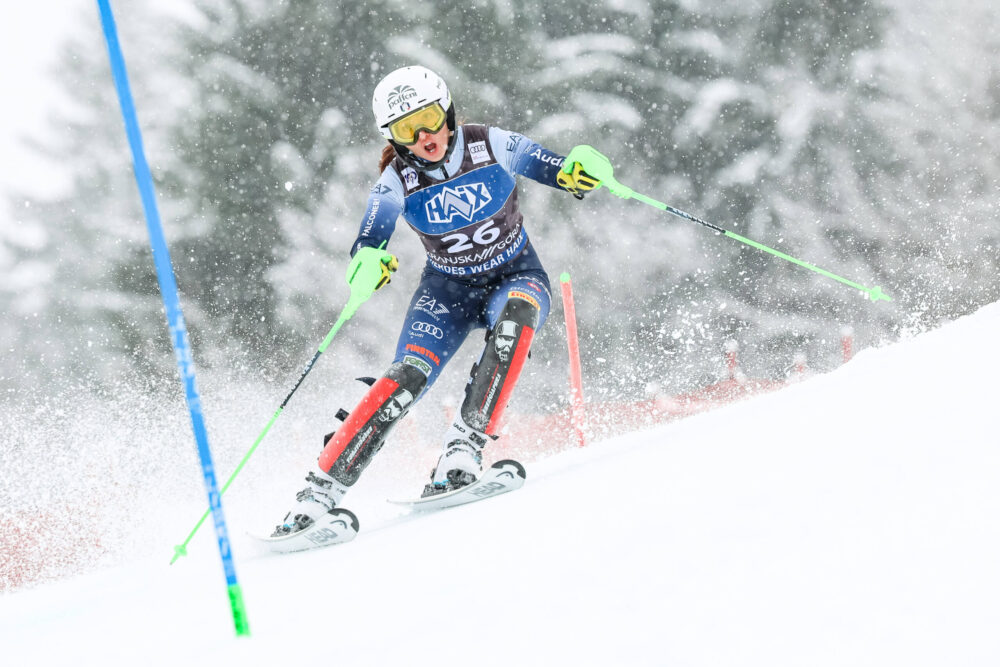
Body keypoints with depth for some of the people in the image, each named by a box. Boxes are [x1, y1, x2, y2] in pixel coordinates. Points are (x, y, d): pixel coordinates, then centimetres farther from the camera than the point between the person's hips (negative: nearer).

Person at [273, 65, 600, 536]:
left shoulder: (491, 145, -17)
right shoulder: (397, 182, -15)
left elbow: (556, 171, -8)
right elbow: (366, 247, -19)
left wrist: (580, 174, -32)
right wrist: (369, 265, -44)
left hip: (517, 276, 0)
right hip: (449, 287, 0)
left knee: (514, 321, -37)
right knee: (408, 376, -23)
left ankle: (464, 448, -36)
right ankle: (320, 490, -22)